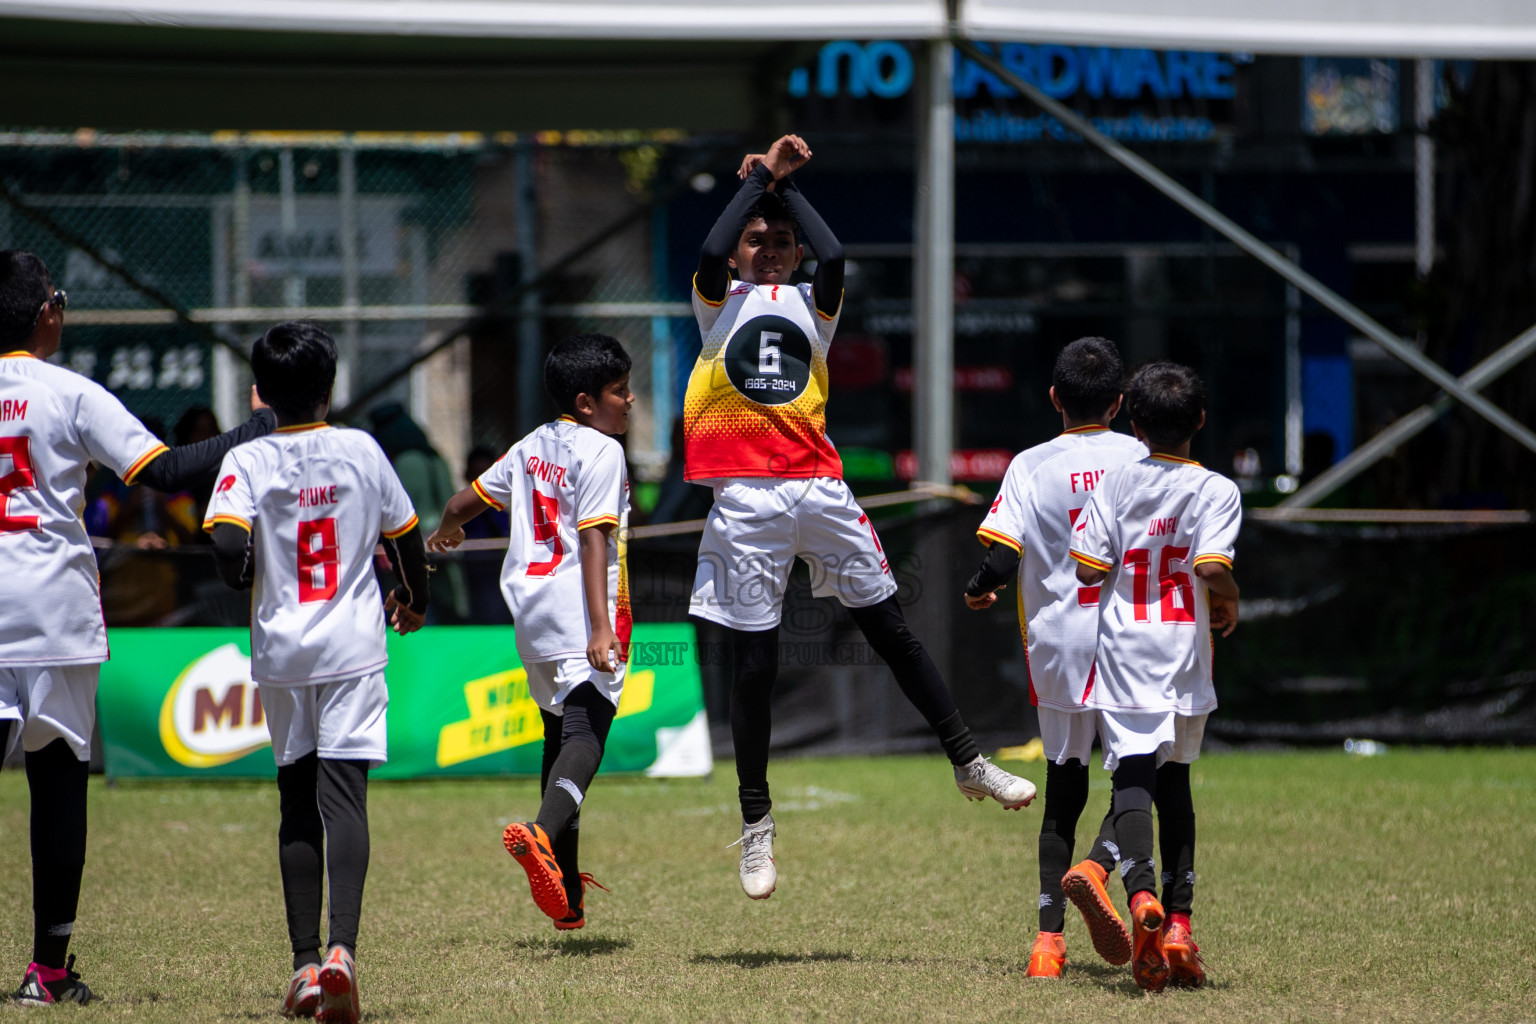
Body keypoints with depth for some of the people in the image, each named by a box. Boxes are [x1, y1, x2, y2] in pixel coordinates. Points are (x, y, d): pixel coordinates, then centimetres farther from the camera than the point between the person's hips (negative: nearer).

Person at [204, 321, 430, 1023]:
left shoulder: (247, 461, -4)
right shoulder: (361, 451, 1)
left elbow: (227, 545, -19)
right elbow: (406, 537, 11)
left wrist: (244, 580, 4)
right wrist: (413, 600, 30)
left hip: (281, 650, 1)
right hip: (352, 648, -1)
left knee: (297, 805, 12)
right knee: (344, 796, -9)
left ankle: (305, 962, 10)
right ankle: (341, 946, -28)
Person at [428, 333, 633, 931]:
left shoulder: (533, 447, 16)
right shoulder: (602, 452, -6)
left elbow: (465, 502, 26)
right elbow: (593, 540, -17)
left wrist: (445, 533, 50)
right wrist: (601, 626, -23)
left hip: (532, 614, 8)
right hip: (578, 617, -8)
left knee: (559, 735, 19)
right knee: (585, 735, -20)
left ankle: (567, 896, 22)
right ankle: (542, 835, -48)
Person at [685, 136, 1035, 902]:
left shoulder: (811, 306, 17)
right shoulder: (720, 303, 12)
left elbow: (833, 256, -4)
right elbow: (711, 254, -10)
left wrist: (787, 185, 5)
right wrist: (757, 181, 1)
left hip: (819, 488, 2)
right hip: (746, 499, -2)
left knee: (892, 632, 5)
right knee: (754, 662, 0)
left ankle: (968, 764, 14)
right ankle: (756, 822, 10)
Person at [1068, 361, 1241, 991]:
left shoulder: (1117, 484, 1)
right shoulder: (1216, 490, -2)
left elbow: (1089, 568, -5)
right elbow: (1212, 568, -17)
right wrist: (1230, 607, 4)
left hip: (1124, 648, -1)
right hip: (1185, 650, 1)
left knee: (1133, 772, -11)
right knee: (1174, 778, 16)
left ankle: (1142, 893, -36)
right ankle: (1178, 921, 14)